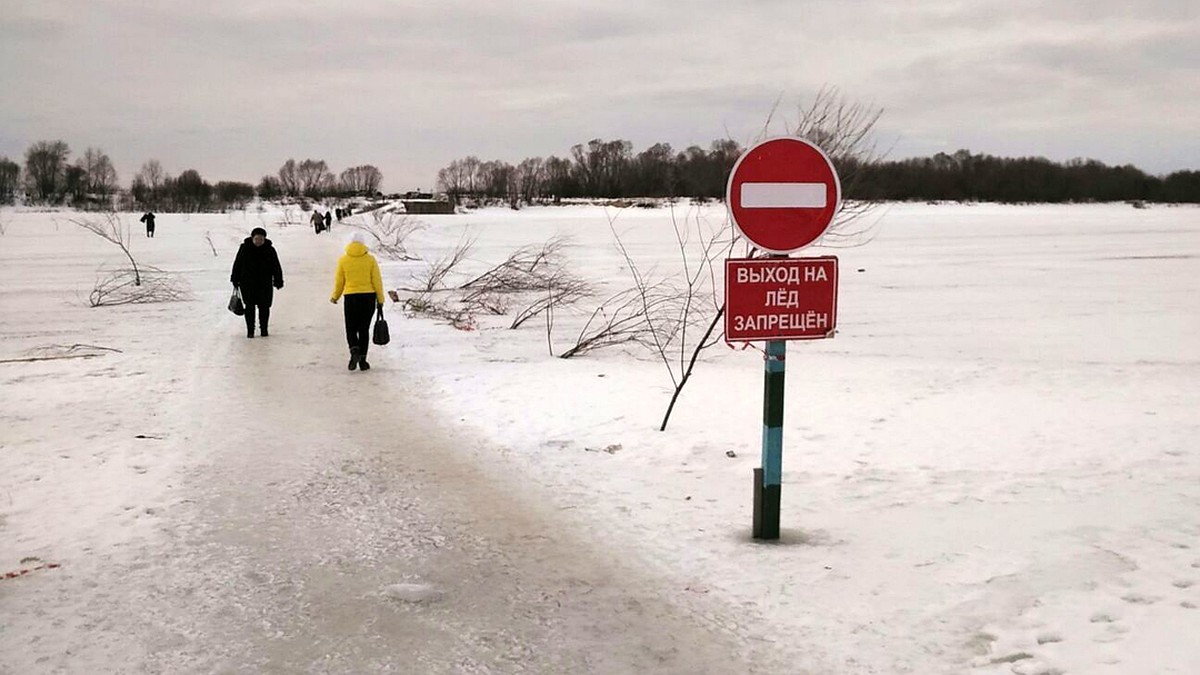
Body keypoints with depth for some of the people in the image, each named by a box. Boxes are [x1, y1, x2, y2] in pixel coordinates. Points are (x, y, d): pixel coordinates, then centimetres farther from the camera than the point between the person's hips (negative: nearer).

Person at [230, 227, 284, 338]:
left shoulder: (269, 250, 1)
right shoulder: (244, 248, 0)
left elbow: (276, 267, 5)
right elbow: (237, 264, 7)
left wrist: (278, 281, 1)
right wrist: (235, 280, 7)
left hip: (265, 284, 0)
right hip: (247, 284, 0)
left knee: (264, 306, 3)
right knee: (249, 306, -1)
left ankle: (264, 329, 19)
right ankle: (250, 330, 8)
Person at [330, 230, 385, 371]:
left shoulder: (343, 260, -1)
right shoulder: (370, 259, -2)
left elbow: (339, 281, 4)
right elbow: (377, 281, -2)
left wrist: (334, 297, 20)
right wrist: (380, 300, 5)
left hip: (351, 297, 0)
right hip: (368, 296, 1)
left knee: (351, 329, 8)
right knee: (364, 329, 9)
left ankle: (354, 350, -19)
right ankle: (362, 359, 6)